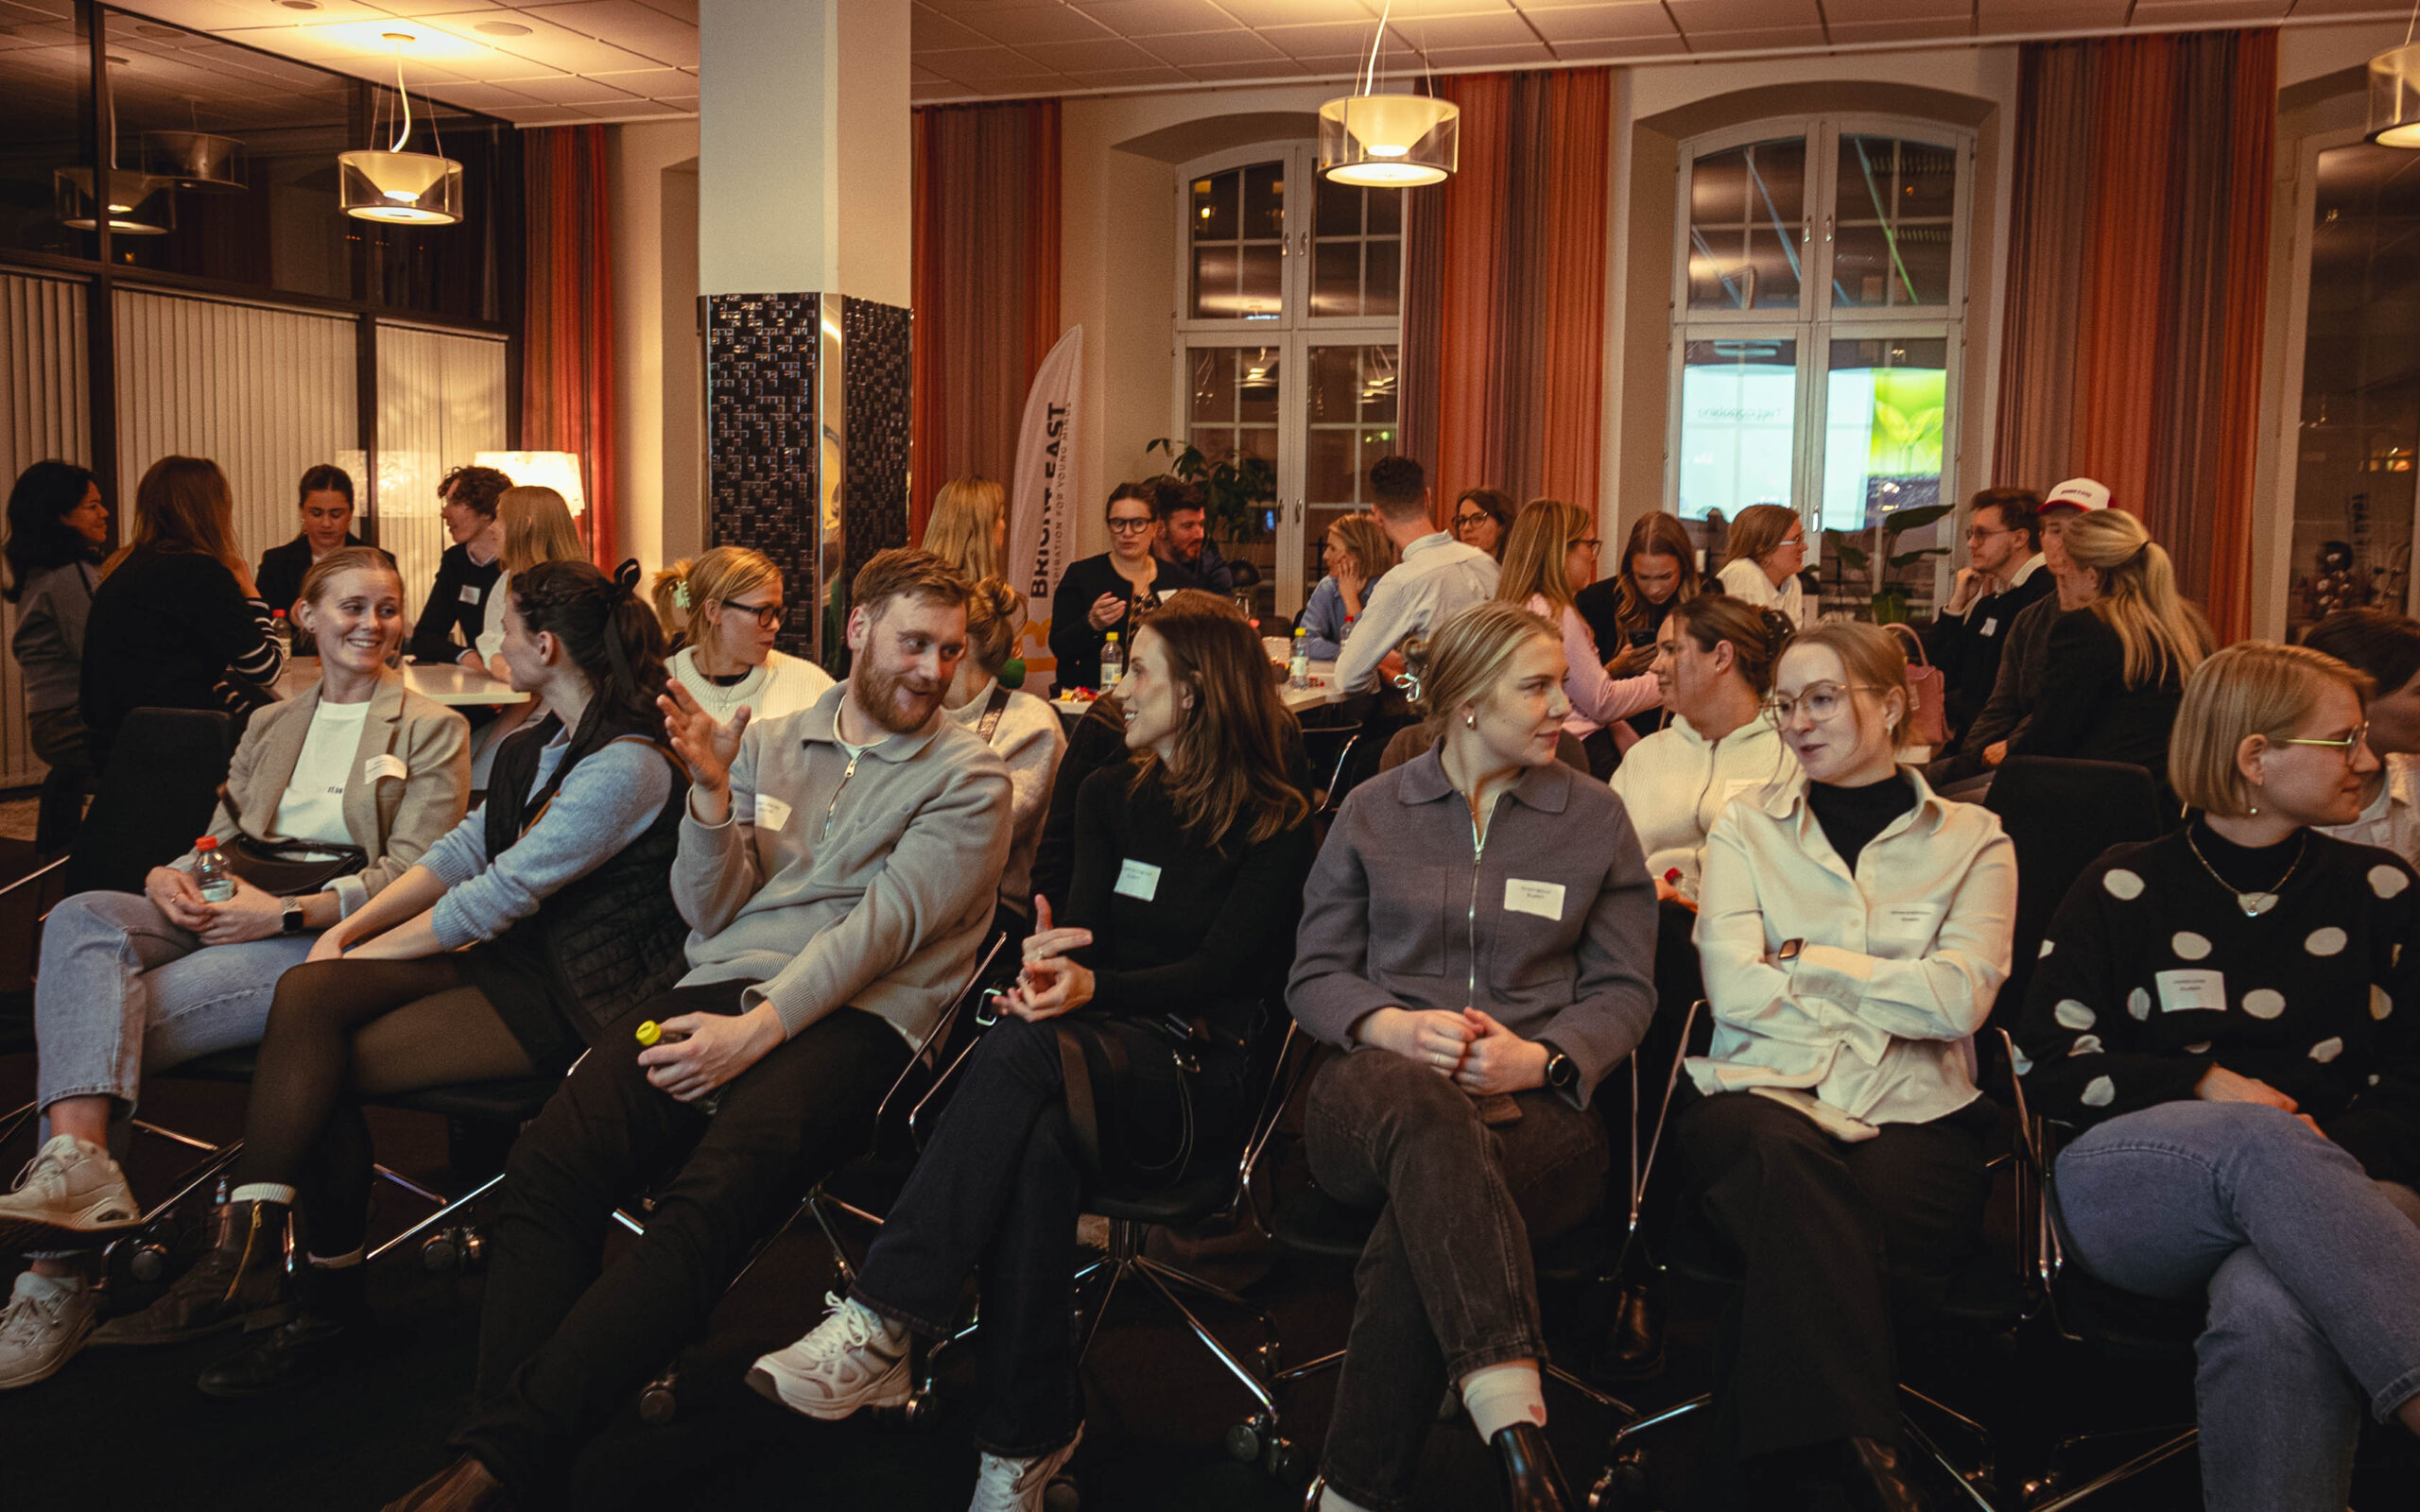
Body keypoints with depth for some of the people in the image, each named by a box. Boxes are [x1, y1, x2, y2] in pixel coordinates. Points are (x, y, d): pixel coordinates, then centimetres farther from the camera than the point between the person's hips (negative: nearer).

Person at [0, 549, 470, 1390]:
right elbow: (222, 835, 24)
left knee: (112, 1017, -25)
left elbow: (413, 876, -3)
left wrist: (287, 912, -15)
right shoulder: (270, 727, 26)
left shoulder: (430, 731, 7)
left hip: (331, 940, -5)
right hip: (225, 915, 5)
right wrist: (170, 876, -1)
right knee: (80, 920, -26)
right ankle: (75, 1165, -40)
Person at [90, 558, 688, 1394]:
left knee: (329, 1064, -17)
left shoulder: (628, 766, -16)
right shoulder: (540, 745, 16)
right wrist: (351, 927, -1)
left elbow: (501, 895, -18)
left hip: (569, 997, -8)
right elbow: (463, 849, 12)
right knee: (305, 994, -15)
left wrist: (369, 951, -8)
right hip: (506, 958, 8)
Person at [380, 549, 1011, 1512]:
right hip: (719, 987, 4)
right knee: (547, 1164, -24)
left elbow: (885, 922, -6)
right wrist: (713, 792, -2)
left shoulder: (968, 775, 7)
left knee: (709, 1201, -33)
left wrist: (756, 1030, -16)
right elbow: (709, 913, 15)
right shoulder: (766, 744, 21)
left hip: (853, 1016, -4)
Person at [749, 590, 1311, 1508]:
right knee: (1039, 1144, -35)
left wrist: (1092, 986, -25)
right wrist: (1050, 959, -17)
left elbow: (1222, 967, -8)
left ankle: (879, 1327, -39)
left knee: (1025, 1047, -36)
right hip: (1102, 1049, 4)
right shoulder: (1110, 795, 18)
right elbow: (1087, 919, 9)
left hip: (1204, 1078, -3)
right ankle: (1029, 1435, -29)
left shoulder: (1277, 822, 2)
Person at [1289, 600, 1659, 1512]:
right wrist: (1394, 1027, -11)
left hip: (1537, 1107, 1)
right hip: (1375, 1090, 0)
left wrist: (1538, 1056, -10)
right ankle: (1513, 1420, -53)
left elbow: (1624, 989, 11)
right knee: (1421, 1103, -42)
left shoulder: (1594, 816, 14)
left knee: (1415, 1236, -36)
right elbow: (1314, 974, 12)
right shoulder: (1373, 810, 13)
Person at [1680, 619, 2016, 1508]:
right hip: (1761, 1097, 1)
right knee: (1789, 1160, -39)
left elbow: (1958, 1002, -4)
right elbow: (1734, 991, 0)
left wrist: (1803, 961, -1)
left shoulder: (1971, 841, 15)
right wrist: (1893, 989, -2)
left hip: (1913, 1114, 0)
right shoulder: (1745, 832, 18)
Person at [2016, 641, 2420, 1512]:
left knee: (2273, 1316, -38)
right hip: (2133, 1192, -1)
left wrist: (2329, 1155, -7)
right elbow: (2044, 1066, 7)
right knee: (2263, 1142, -39)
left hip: (2334, 1184, 1)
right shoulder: (2125, 888, 12)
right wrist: (2203, 1087, -6)